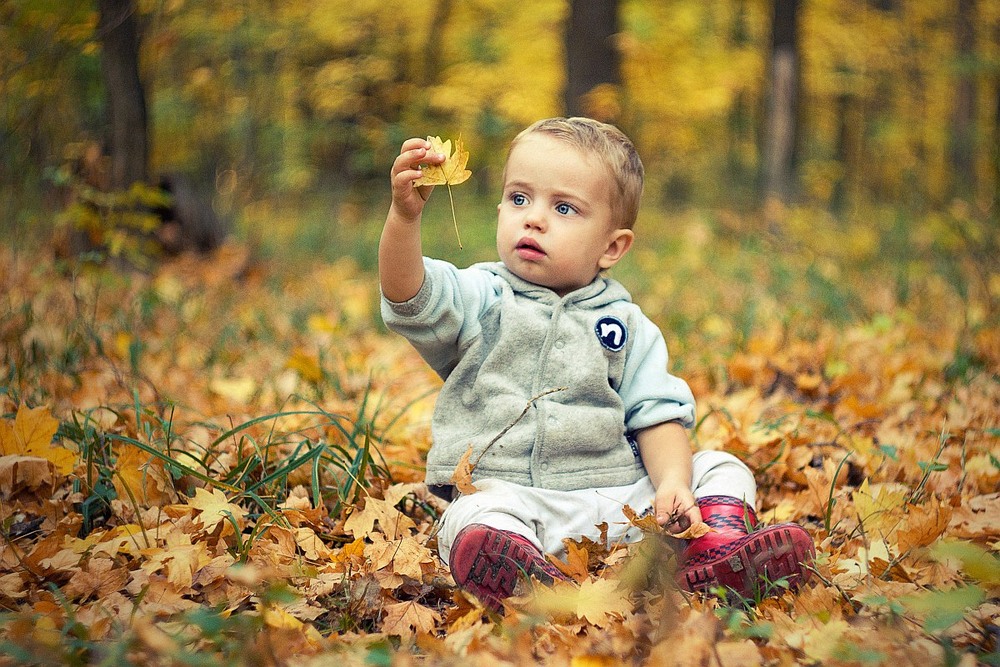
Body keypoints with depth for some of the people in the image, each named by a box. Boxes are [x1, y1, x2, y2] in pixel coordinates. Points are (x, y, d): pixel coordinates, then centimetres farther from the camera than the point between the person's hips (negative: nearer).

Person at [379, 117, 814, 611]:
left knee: (722, 470, -9)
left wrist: (673, 482, -15)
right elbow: (409, 296, -12)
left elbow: (657, 416, 5)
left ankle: (718, 548, -35)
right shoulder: (480, 300, 7)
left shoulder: (626, 325, 13)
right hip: (506, 493, -3)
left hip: (620, 495, 4)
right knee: (474, 526, -34)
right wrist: (404, 214, -30)